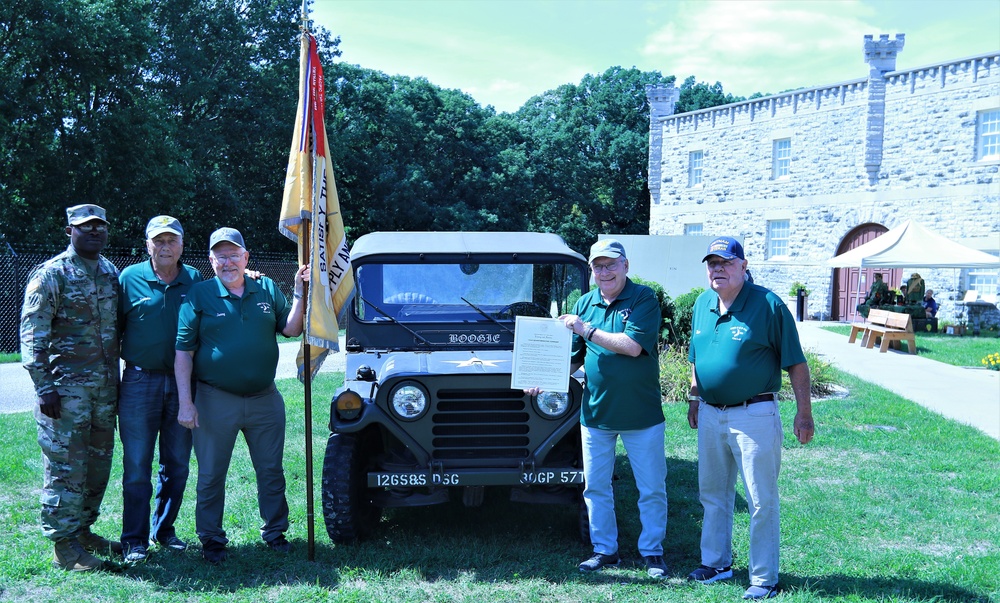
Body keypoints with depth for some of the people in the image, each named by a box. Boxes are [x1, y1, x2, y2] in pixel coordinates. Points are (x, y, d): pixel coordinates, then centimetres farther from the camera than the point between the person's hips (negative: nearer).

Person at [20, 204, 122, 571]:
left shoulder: (111, 272, 12)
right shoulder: (51, 274, -7)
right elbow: (32, 335, -10)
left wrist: (116, 378, 16)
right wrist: (44, 386, -16)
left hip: (105, 385, 7)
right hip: (66, 387, -6)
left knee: (99, 463, 12)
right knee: (65, 466, -2)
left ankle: (83, 530, 26)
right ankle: (64, 547, 7)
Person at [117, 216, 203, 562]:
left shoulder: (195, 280, 5)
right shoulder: (130, 278, -1)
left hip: (183, 382, 3)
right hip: (140, 381, -2)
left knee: (177, 464, 10)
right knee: (137, 465, 1)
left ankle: (164, 530, 25)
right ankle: (134, 539, 10)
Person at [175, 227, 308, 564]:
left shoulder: (267, 289, 6)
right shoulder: (199, 295, -4)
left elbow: (290, 329, 3)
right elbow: (183, 351, -6)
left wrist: (299, 293, -11)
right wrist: (185, 403, -12)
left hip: (265, 398, 3)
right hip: (216, 401, -3)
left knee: (271, 471, 12)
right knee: (211, 475, 7)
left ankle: (275, 532, 28)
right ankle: (211, 540, 22)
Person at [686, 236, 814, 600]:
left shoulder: (768, 305, -13)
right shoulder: (702, 304, 6)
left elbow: (795, 363, -11)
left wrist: (804, 413, -12)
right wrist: (695, 398, 18)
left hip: (754, 416, -6)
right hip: (710, 415, 7)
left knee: (761, 501, 2)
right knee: (712, 494, 17)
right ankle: (716, 563, 33)